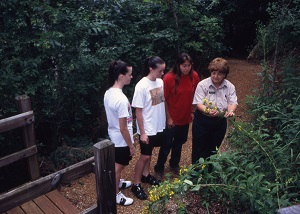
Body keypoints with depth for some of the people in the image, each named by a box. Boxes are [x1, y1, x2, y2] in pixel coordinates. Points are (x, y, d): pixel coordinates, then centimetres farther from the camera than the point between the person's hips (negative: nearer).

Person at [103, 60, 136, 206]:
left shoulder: (108, 93, -4)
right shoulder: (121, 99, -32)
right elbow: (123, 128, -27)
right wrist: (131, 146, -14)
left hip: (113, 136, 9)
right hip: (121, 140, -8)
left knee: (117, 165, 29)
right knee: (118, 167, 11)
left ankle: (118, 182, 52)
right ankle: (116, 195, 31)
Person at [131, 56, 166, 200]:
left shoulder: (160, 82, 0)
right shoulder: (141, 86, -22)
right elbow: (138, 111, -19)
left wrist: (166, 120, 12)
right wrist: (142, 132, -17)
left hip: (159, 126, 7)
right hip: (148, 129, -7)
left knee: (149, 153, 22)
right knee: (145, 156, 4)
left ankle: (145, 175, 41)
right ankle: (136, 184, 20)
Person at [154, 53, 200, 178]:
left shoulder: (194, 76, -8)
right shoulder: (169, 78, -21)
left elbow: (194, 95, 5)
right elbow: (164, 100, -15)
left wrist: (192, 111, 6)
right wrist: (168, 117, -14)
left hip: (185, 117, 5)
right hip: (171, 118, -5)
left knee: (179, 141, 22)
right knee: (167, 144, 7)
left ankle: (174, 164, 44)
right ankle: (159, 169, 27)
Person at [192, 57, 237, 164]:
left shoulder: (230, 86, -3)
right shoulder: (202, 85, -13)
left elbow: (233, 102, -7)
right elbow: (199, 104, -17)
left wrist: (231, 110, -31)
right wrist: (208, 111, -37)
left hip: (220, 122, 3)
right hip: (202, 120, -3)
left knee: (213, 149, 19)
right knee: (199, 149, 8)